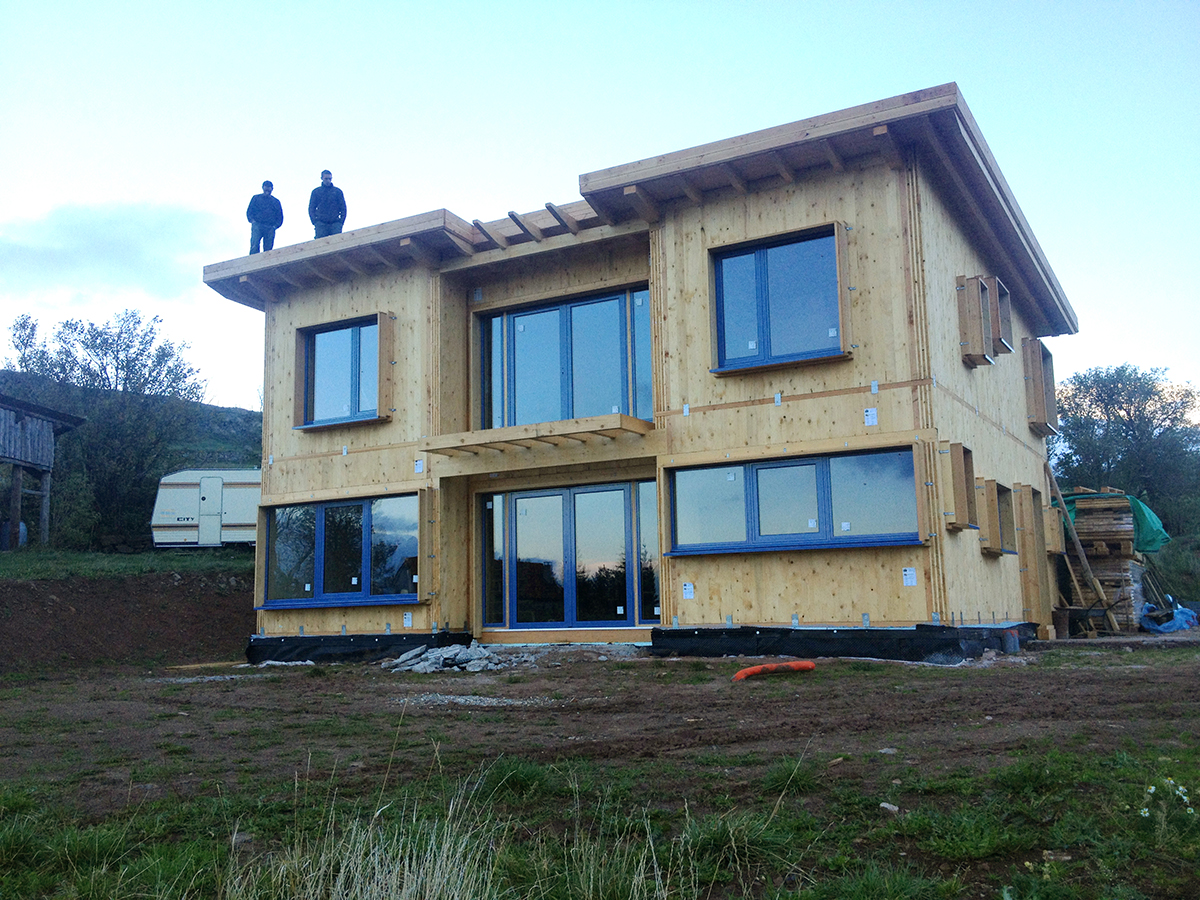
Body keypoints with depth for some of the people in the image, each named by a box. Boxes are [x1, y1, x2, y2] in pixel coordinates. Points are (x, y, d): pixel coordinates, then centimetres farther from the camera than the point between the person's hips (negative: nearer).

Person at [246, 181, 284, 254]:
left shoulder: (276, 202, 21)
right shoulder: (256, 198, 18)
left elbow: (280, 216, 18)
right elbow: (249, 211, 12)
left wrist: (275, 226, 1)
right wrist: (252, 220, -6)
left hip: (270, 228, 2)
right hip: (257, 225, -1)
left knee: (268, 249, -8)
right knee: (254, 245, -19)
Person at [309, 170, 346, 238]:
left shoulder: (338, 191, 14)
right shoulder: (316, 191, 14)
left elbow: (343, 208, 14)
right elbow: (311, 208, 13)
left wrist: (341, 221, 0)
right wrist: (314, 221, -2)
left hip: (335, 224, 0)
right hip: (321, 223, 0)